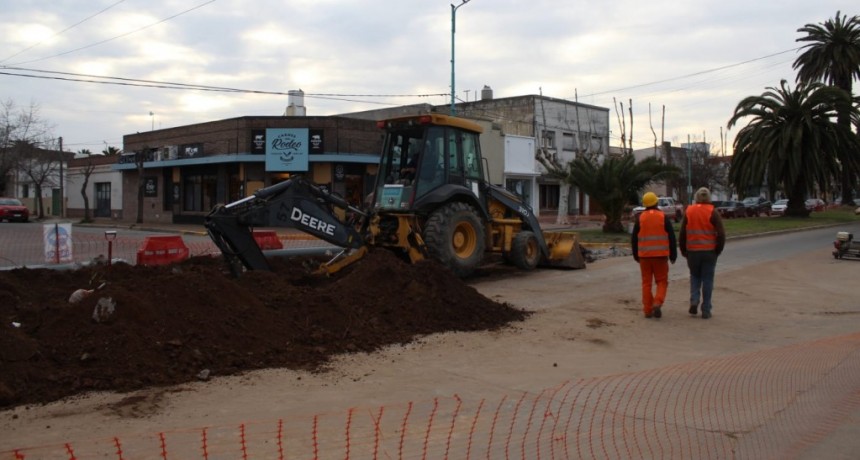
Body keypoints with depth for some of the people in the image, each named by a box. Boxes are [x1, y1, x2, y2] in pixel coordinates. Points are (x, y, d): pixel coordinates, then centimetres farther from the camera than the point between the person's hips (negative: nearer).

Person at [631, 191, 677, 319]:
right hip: (660, 255, -1)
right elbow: (671, 237, -1)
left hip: (644, 255, 1)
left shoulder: (640, 218, 2)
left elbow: (634, 238, 5)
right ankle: (657, 303, -12)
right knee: (662, 281, 8)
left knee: (647, 283, 8)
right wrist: (673, 255, 6)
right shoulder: (664, 217, -2)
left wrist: (635, 255, 15)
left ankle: (648, 310, 6)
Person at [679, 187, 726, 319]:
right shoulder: (713, 212, -5)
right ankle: (706, 310, 6)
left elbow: (682, 234, 3)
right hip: (709, 252, -2)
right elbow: (721, 234, -9)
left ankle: (694, 301, 0)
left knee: (695, 277, 19)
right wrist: (718, 250, 4)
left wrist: (683, 251, 12)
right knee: (707, 280, 5)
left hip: (692, 251, 2)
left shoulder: (688, 211, 2)